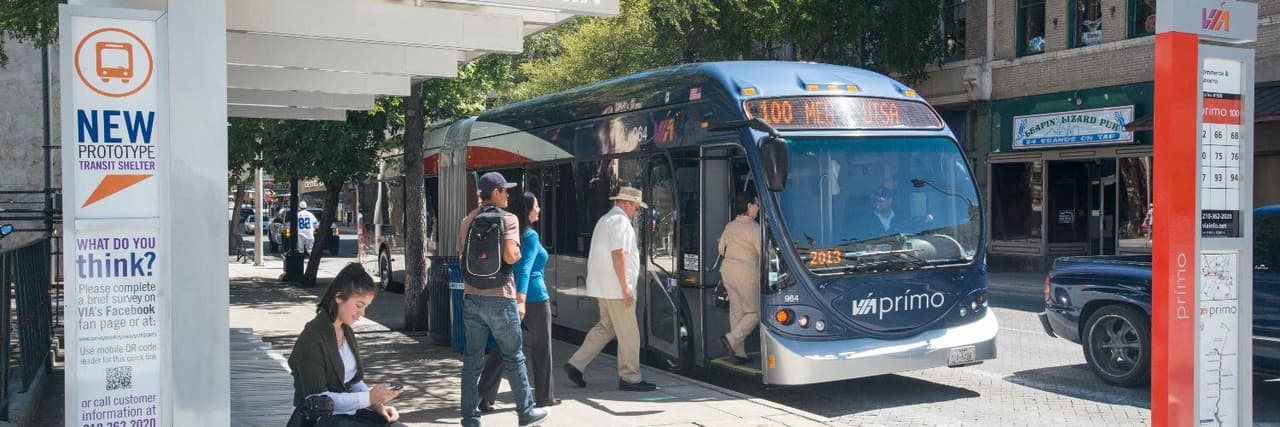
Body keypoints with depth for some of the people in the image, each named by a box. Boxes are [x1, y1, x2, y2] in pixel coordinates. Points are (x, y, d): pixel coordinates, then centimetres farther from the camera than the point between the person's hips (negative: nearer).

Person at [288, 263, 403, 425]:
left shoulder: (346, 331, 8)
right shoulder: (311, 340, -18)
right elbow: (316, 399, -22)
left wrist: (377, 403, -3)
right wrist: (369, 397, -23)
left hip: (349, 411, 8)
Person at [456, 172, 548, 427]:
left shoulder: (468, 221, 10)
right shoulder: (508, 219, -9)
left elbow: (462, 256, 16)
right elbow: (510, 257, -21)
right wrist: (519, 252, 0)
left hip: (471, 297, 5)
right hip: (499, 298, -5)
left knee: (472, 360, 8)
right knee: (513, 358, 8)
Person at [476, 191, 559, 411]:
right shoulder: (531, 236, -13)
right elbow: (525, 268, -25)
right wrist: (520, 298, -34)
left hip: (509, 295, 7)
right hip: (533, 297, -7)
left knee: (503, 347, 7)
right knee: (540, 348, 9)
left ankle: (485, 397, -3)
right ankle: (544, 396, 20)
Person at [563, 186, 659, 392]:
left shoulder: (605, 219, 18)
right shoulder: (620, 221, -14)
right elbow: (618, 254, -21)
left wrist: (633, 250, 23)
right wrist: (626, 287, -20)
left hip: (603, 288, 10)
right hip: (616, 288, -10)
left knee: (605, 328, 17)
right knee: (628, 334, -1)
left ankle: (576, 364, 15)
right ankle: (630, 378, 6)